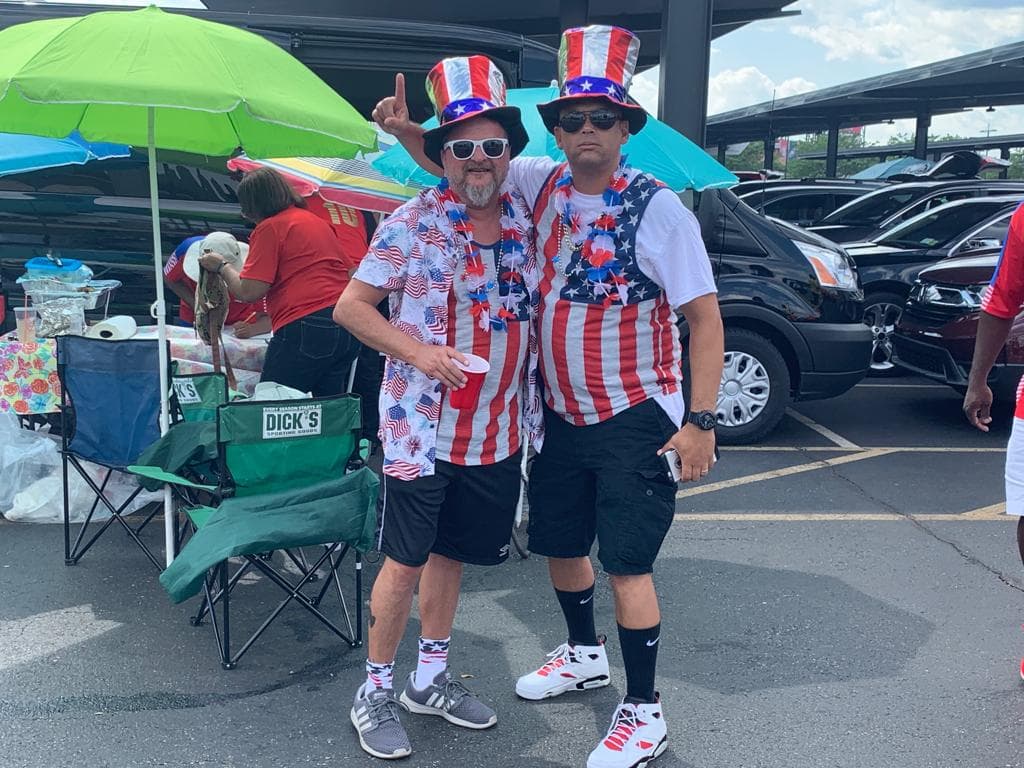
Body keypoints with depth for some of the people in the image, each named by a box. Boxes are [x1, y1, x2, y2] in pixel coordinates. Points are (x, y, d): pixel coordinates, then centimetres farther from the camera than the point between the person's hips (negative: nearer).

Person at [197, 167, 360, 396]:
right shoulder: (318, 221, 19)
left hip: (304, 328, -8)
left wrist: (222, 266, 9)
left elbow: (249, 291, -9)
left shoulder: (270, 227, -4)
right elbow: (351, 272, 25)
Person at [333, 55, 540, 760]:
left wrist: (534, 405, 9)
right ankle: (376, 692, 21)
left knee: (453, 555, 17)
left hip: (500, 431, 5)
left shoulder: (524, 219, 7)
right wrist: (419, 352, -20)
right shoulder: (413, 224, -9)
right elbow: (350, 307, -7)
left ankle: (431, 678, 34)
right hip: (423, 429, -5)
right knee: (407, 562, 3)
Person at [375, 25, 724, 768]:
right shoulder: (541, 183, -1)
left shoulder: (656, 209, -16)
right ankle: (585, 654, 43)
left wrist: (701, 421, -20)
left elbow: (705, 315, -15)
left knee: (626, 561, -3)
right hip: (561, 413, 6)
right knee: (559, 544, 17)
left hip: (635, 420, -6)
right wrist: (408, 133, -9)